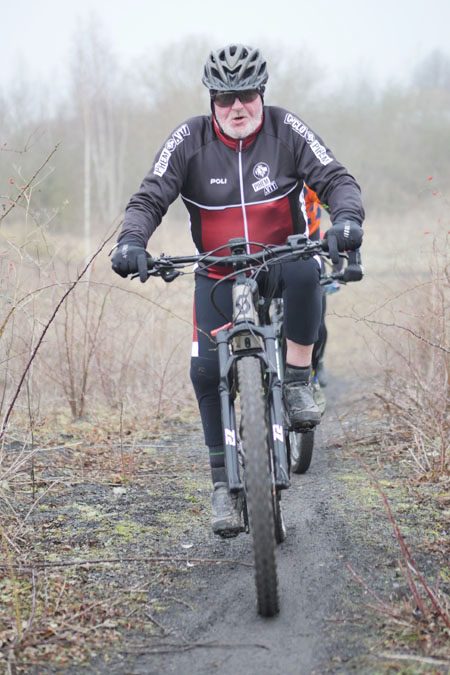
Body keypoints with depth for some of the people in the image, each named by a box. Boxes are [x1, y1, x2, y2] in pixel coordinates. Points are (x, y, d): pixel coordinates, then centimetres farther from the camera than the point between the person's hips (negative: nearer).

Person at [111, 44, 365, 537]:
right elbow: (150, 198, -10)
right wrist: (131, 240, -31)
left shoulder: (286, 129, -7)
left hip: (281, 261, -1)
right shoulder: (190, 140, -7)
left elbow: (335, 180, -11)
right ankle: (223, 480, 0)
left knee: (305, 272, -37)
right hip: (219, 275, 1)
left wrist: (347, 217, -33)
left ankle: (297, 384, -20)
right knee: (206, 367, -15)